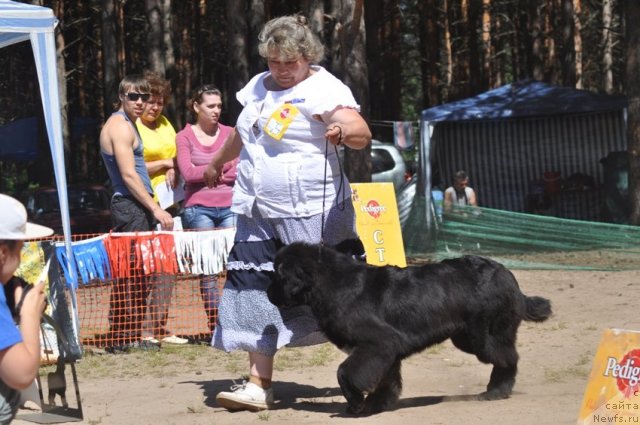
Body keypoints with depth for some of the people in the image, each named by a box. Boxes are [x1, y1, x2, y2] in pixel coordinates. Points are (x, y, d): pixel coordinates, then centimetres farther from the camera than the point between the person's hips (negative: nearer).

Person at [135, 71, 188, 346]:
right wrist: (165, 163, -6)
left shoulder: (165, 125, 17)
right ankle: (143, 330, -6)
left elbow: (176, 157, 23)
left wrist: (174, 170, 1)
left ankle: (160, 328, 10)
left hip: (168, 204, 7)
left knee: (166, 269, 5)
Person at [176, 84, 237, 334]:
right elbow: (188, 173, -5)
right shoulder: (185, 137, 6)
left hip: (229, 207, 1)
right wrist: (222, 166, -1)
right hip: (198, 208, -1)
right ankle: (215, 325, -2)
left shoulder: (229, 134, 11)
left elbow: (239, 171, 2)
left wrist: (209, 174, -6)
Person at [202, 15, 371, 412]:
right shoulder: (259, 86, 13)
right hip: (259, 213, 7)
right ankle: (259, 383, 0)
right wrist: (217, 162, 46)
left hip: (312, 214, -7)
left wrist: (342, 131, -49)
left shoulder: (324, 89, -11)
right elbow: (242, 134, 32)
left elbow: (362, 133, -26)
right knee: (255, 291, -1)